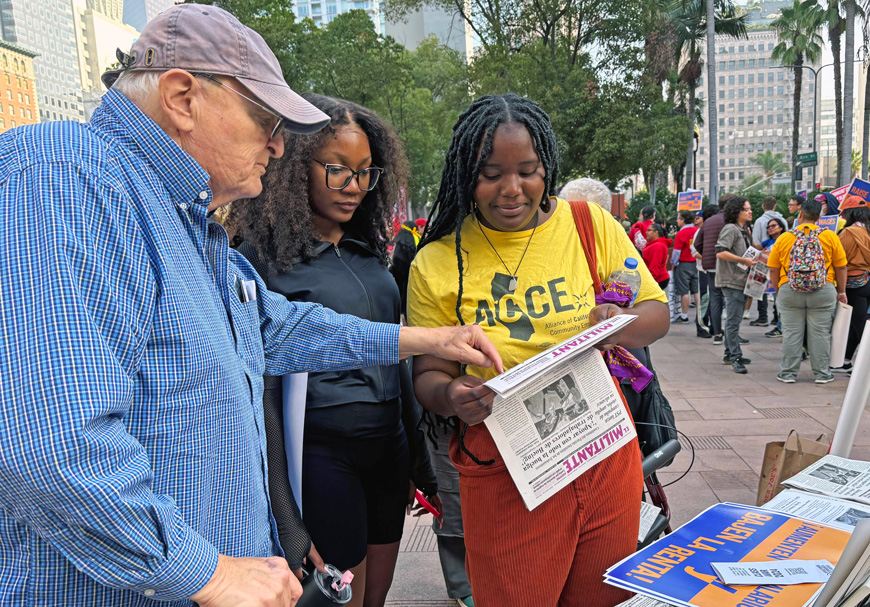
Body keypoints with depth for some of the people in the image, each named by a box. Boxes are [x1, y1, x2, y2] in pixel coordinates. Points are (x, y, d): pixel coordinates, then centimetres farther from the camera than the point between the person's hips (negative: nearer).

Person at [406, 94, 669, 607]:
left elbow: (657, 314, 2)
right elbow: (429, 373, -1)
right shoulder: (437, 264, -6)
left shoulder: (591, 225, -2)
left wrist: (622, 324, -21)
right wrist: (450, 397, -24)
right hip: (503, 476, -2)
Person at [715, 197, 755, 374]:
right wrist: (744, 260, -21)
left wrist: (754, 259, 14)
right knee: (733, 320, -9)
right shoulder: (731, 229, -12)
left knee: (734, 319, 15)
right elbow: (720, 252, -23)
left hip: (740, 280, 10)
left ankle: (730, 354, 24)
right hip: (731, 280, -10)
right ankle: (735, 358, -7)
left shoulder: (743, 230, 19)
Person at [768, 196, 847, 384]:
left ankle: (788, 373, 11)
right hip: (823, 292, 0)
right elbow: (841, 267, 3)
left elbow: (773, 270, 3)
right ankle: (822, 374, 14)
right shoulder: (830, 237, 0)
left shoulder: (784, 238, 1)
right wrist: (842, 291, 13)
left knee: (791, 333, 6)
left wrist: (778, 291, 15)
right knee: (820, 333, 7)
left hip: (789, 292, 0)